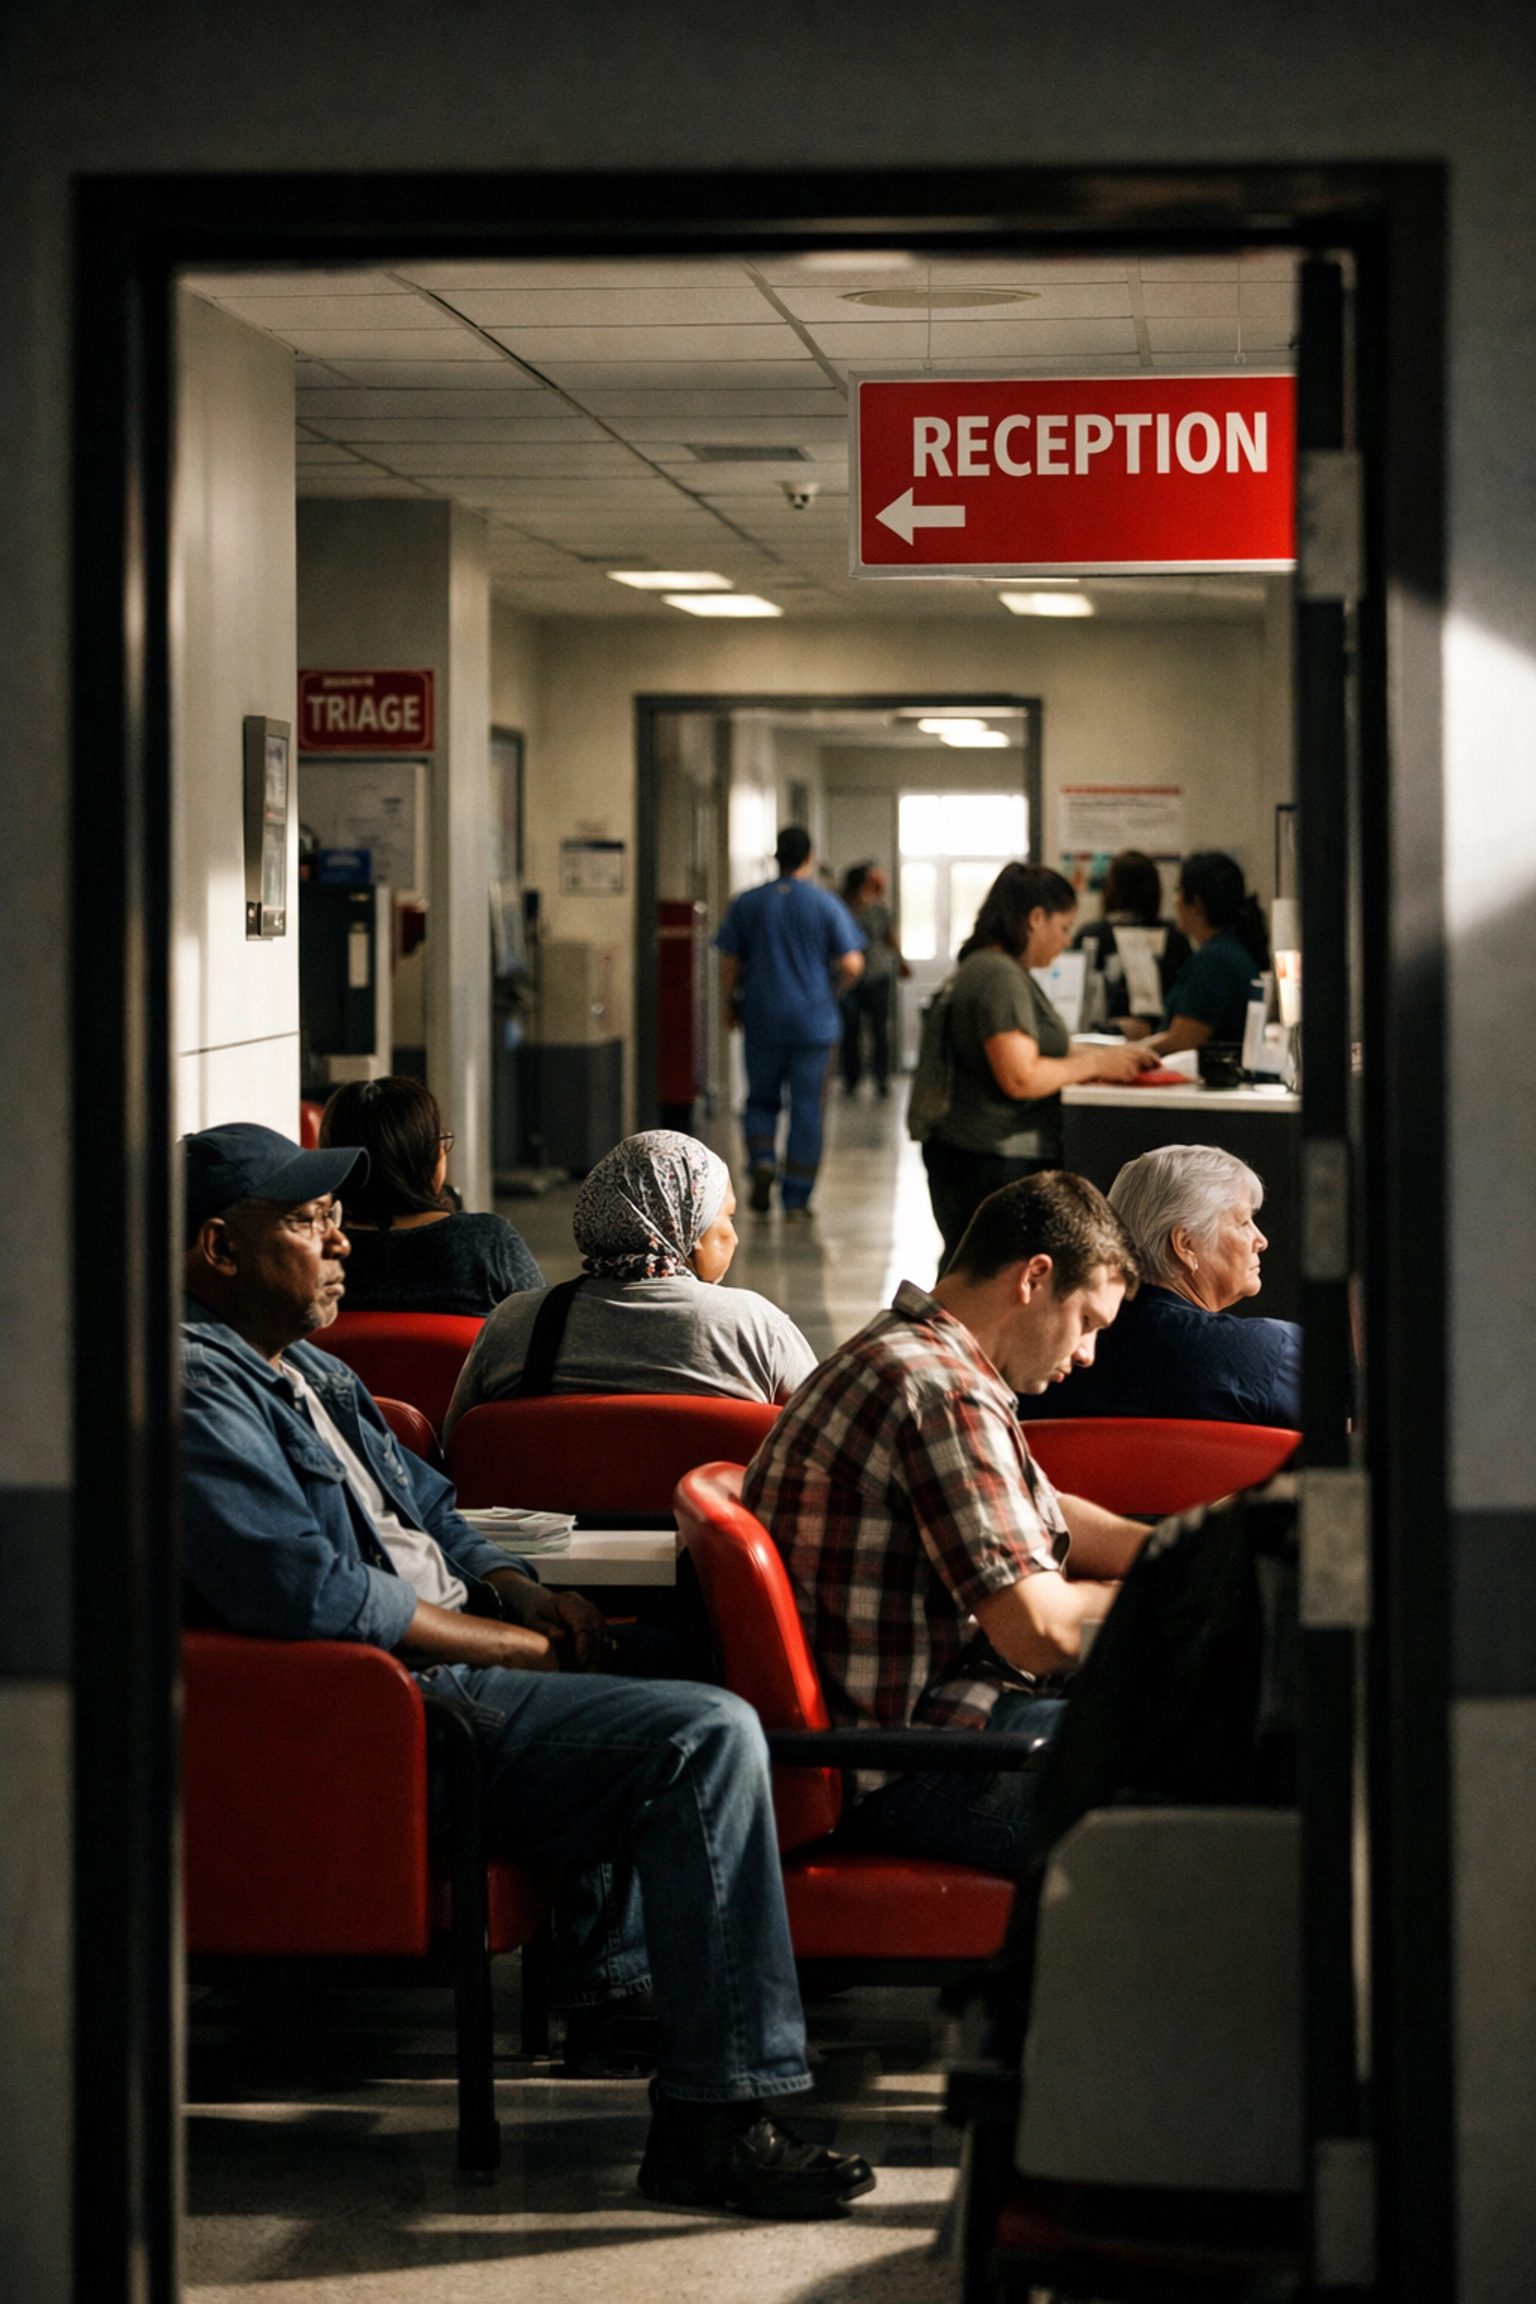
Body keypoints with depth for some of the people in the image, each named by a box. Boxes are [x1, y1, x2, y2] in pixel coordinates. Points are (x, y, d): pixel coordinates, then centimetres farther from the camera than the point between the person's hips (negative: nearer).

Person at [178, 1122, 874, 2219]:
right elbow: (311, 1590, -25)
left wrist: (519, 1590, 5)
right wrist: (522, 1645, -16)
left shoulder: (305, 1368, 20)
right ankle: (718, 2121, -22)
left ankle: (624, 1966, 26)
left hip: (447, 1660, 11)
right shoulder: (193, 1388, -16)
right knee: (708, 1732, -22)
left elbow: (429, 1504, 28)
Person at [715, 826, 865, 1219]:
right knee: (807, 1109, 4)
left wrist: (729, 1006, 18)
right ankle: (796, 1198, 5)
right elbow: (852, 965, -9)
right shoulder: (827, 905, -4)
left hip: (762, 1021, 2)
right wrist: (835, 989, 12)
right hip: (813, 1022, -1)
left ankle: (762, 1161, -9)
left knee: (761, 1099, 17)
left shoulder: (746, 903, 2)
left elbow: (729, 963, 4)